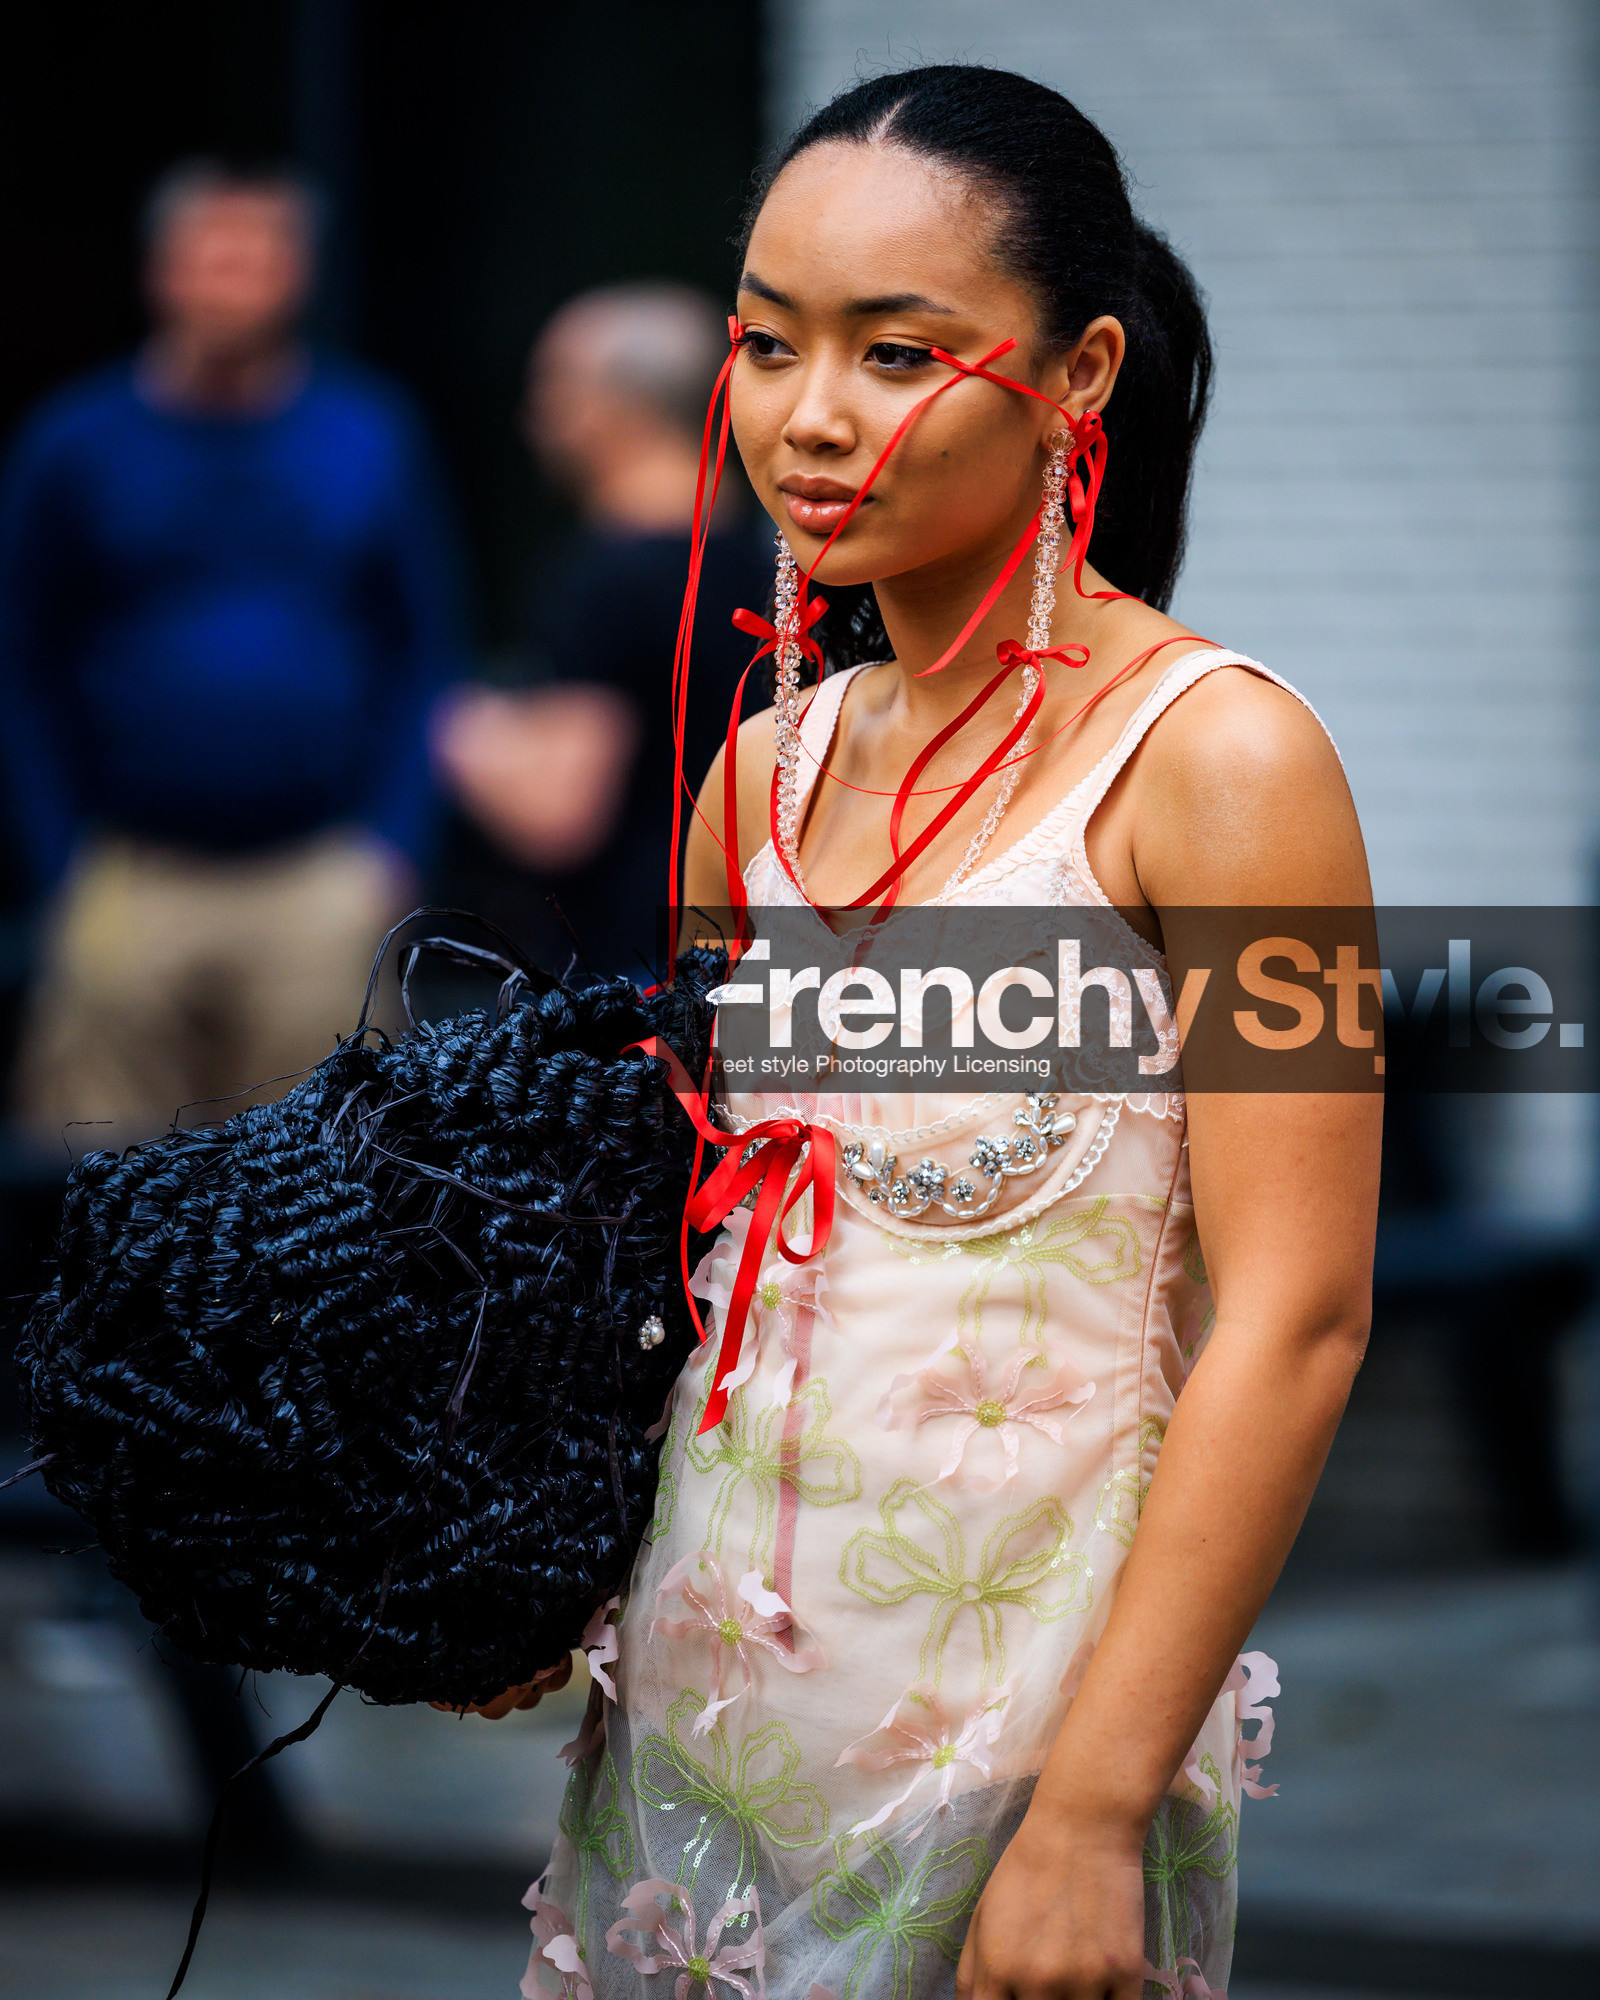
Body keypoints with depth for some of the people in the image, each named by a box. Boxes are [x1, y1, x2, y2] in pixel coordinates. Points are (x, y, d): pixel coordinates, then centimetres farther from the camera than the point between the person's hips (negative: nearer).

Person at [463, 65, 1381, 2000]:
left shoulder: (1216, 756, -11)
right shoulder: (764, 775, 8)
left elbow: (1291, 1329, -15)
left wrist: (1093, 1816, -19)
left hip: (1024, 1703, -6)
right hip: (702, 1678, 6)